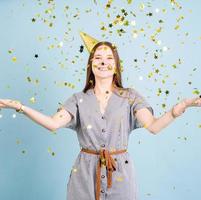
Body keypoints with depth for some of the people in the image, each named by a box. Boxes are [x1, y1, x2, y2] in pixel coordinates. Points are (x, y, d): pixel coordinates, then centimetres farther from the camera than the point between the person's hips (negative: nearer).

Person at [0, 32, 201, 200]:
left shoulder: (130, 96, 0)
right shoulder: (78, 99, 3)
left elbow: (154, 126, -12)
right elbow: (53, 123, -11)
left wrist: (182, 105, -26)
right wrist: (19, 106, -21)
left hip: (120, 173, 0)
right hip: (86, 172, 1)